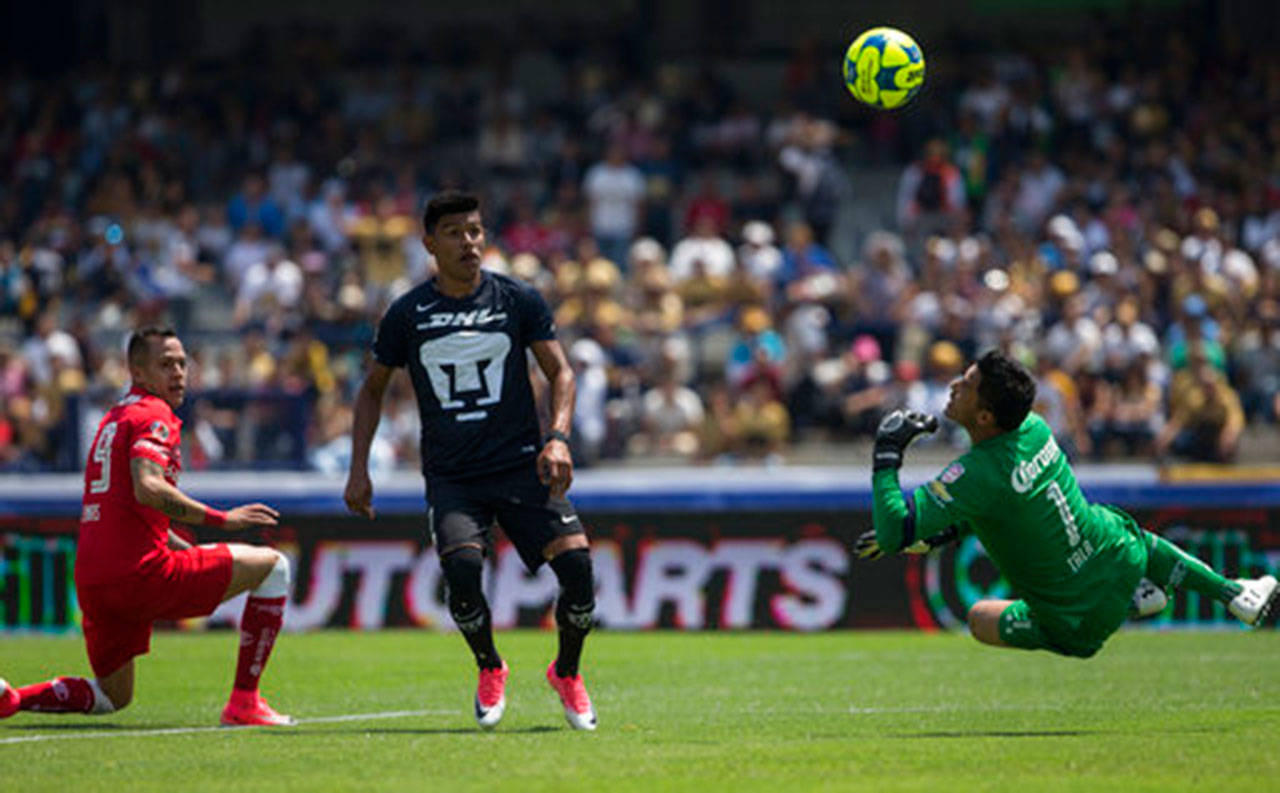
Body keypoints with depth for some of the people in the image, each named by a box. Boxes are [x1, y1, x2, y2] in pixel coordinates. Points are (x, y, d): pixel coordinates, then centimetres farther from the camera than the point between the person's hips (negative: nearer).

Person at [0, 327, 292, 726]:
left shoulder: (114, 419, 24)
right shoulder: (153, 416, -5)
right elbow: (147, 489, -23)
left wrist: (190, 550, 31)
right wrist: (221, 518, -19)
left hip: (92, 584, 9)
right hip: (140, 573, -9)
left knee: (112, 697, 27)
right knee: (272, 565, 3)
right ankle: (244, 703, 0)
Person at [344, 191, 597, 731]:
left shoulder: (519, 300, 2)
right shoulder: (407, 315, 3)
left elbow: (559, 371, 5)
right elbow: (372, 389, 15)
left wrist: (558, 438, -13)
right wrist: (359, 469, 8)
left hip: (521, 464, 0)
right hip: (450, 477, 0)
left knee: (576, 563, -18)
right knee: (462, 566, -27)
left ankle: (567, 673, 11)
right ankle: (489, 671, 3)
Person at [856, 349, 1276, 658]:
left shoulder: (974, 475, -33)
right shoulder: (1034, 428, -10)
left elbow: (893, 533, -36)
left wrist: (887, 455, -26)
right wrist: (932, 535, 3)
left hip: (1080, 625, -6)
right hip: (1123, 562, 7)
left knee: (981, 619, 21)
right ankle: (1234, 595, 36)